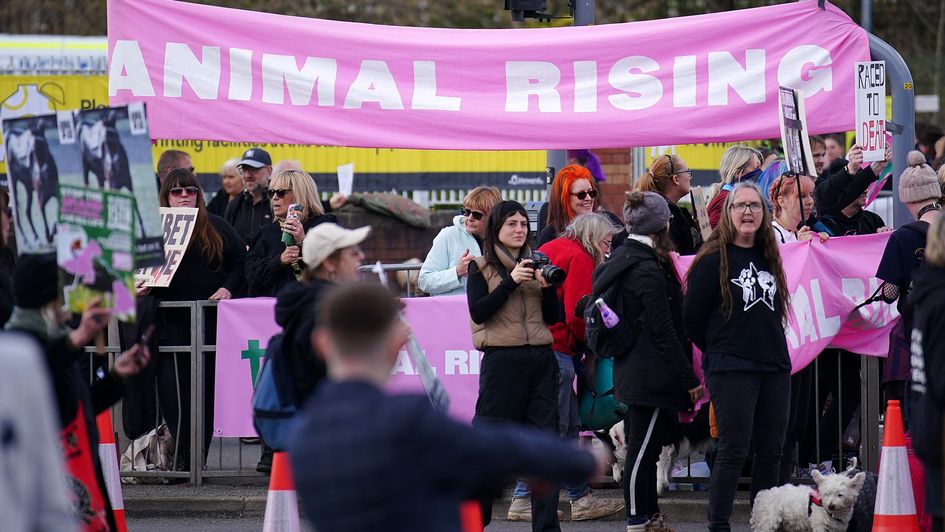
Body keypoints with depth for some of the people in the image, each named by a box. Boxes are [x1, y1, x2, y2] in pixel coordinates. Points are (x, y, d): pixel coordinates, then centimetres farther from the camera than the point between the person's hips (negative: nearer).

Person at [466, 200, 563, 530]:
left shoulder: (535, 264, 15)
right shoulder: (482, 268, 4)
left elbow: (553, 317, 12)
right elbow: (478, 311, -10)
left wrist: (548, 287, -5)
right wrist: (511, 282, -15)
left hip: (541, 360, 4)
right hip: (502, 360, -4)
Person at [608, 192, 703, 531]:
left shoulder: (622, 258, 12)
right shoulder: (648, 270, -18)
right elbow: (664, 332, -18)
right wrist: (690, 379, -14)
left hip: (630, 371, 10)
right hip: (651, 373, -10)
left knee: (646, 447, 15)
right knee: (642, 449, -5)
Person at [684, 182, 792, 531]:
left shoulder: (768, 256, 13)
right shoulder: (713, 259, -7)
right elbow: (692, 318, -5)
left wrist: (773, 352, 14)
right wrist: (719, 352, 4)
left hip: (774, 368, 6)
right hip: (731, 371, -6)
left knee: (770, 453, 8)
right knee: (733, 451, -9)